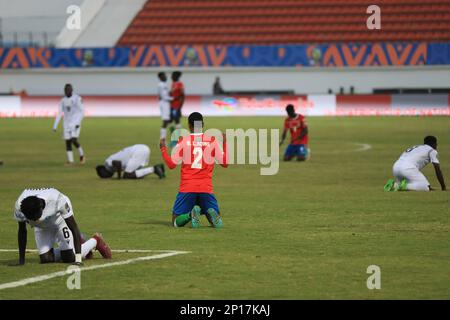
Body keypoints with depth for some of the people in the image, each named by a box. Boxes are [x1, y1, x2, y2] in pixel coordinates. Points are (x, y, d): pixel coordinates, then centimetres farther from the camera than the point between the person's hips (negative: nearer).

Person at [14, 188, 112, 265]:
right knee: (45, 259, -8)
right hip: (42, 228, 3)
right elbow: (22, 231, -12)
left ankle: (95, 241, 17)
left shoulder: (57, 200, -41)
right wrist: (21, 260, -12)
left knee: (69, 258, -12)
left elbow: (74, 228, -33)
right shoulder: (19, 207, -32)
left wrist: (78, 258, -37)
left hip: (60, 220, -3)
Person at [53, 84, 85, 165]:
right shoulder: (63, 101, 10)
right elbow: (59, 114, 10)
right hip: (66, 123, 5)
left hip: (75, 123, -5)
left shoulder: (77, 99, -6)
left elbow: (82, 111, -9)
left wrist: (78, 122, -20)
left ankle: (81, 155, 5)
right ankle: (70, 161, 4)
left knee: (74, 140, -18)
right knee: (68, 142, 0)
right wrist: (55, 126, 5)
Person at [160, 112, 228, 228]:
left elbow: (171, 164, 0)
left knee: (177, 222, 8)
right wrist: (225, 143, 21)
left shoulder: (183, 141, 0)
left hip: (187, 188, -1)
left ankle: (191, 214, -25)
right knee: (217, 222, 11)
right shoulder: (212, 141, 3)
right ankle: (212, 214, -26)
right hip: (206, 188, 1)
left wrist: (163, 148, 14)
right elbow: (225, 162, 10)